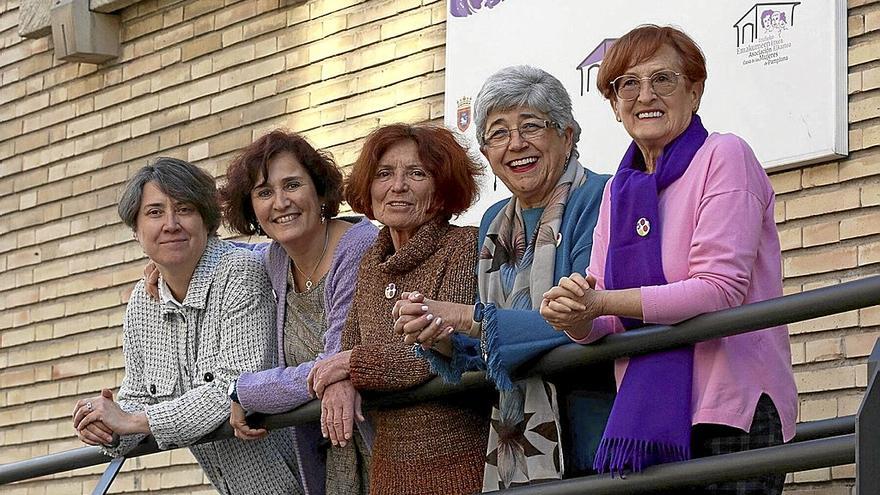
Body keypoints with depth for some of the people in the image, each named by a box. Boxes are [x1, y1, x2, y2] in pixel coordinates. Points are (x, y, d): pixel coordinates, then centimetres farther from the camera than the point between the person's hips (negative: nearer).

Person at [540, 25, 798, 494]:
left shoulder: (723, 157, -4)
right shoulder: (618, 190, 16)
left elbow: (720, 290, -15)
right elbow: (601, 324, 11)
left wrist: (600, 302, -17)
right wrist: (571, 315, -13)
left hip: (732, 409, -6)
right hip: (645, 415, 6)